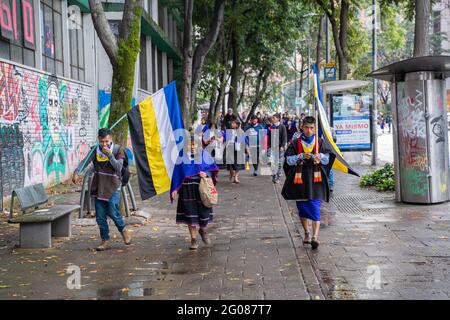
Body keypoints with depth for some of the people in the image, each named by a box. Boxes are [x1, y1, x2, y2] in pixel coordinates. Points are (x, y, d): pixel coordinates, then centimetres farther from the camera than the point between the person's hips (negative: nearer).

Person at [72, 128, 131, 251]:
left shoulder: (117, 150, -5)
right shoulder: (95, 150, 2)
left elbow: (119, 167, -15)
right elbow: (85, 161, -12)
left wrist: (109, 154, -24)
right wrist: (76, 173, -28)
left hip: (113, 187, -3)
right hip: (99, 188, 3)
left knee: (113, 212, -13)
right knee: (100, 217, 4)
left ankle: (123, 230, 16)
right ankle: (105, 241, 16)